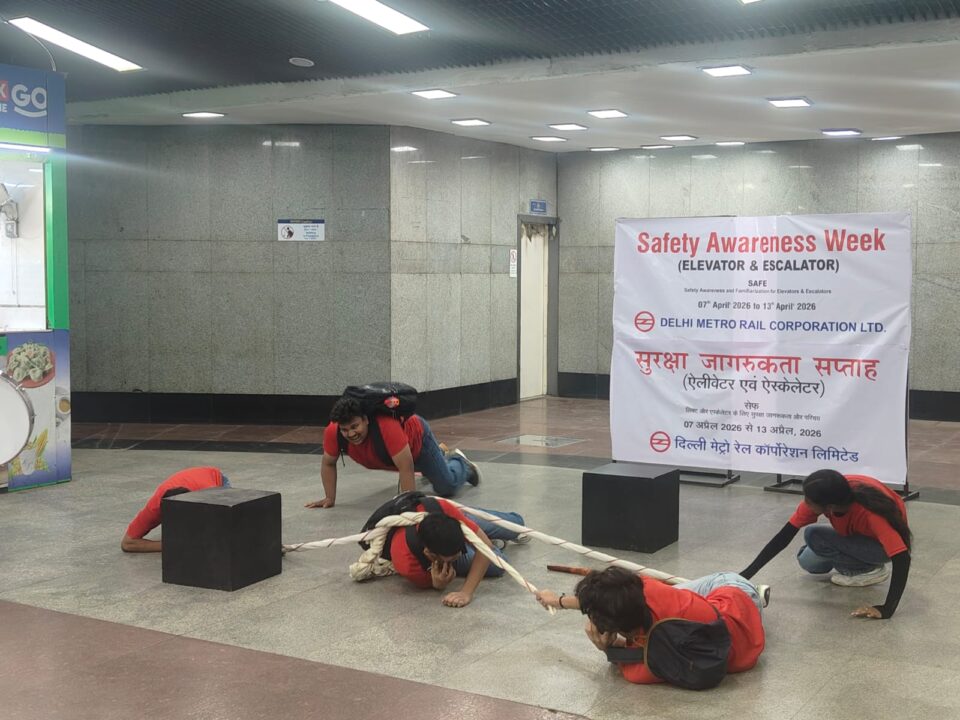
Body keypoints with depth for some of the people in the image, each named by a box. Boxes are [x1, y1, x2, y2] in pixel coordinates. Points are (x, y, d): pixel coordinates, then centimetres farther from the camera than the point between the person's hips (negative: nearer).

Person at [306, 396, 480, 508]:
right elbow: (328, 464, -16)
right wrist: (330, 498, -17)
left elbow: (406, 468, -44)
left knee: (447, 487, -4)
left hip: (416, 435, -6)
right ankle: (440, 453, 65)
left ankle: (460, 462, 28)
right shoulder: (333, 431, -35)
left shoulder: (386, 427, -49)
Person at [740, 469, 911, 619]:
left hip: (883, 543, -6)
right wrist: (746, 574, -23)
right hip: (857, 530, 6)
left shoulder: (869, 513, -41)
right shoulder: (818, 498, -25)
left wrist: (886, 610, -45)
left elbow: (902, 557, -42)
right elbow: (784, 536, -20)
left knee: (814, 536, -24)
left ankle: (870, 570, -5)